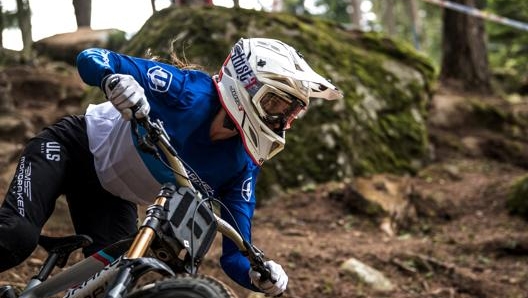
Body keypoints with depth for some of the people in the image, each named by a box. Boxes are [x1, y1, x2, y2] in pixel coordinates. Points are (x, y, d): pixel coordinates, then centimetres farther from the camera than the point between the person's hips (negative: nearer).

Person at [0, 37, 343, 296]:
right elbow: (90, 58, -32)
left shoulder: (243, 166, -16)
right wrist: (114, 79, -57)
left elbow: (234, 254, -14)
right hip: (74, 146, -5)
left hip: (112, 196, 5)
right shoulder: (189, 90, -30)